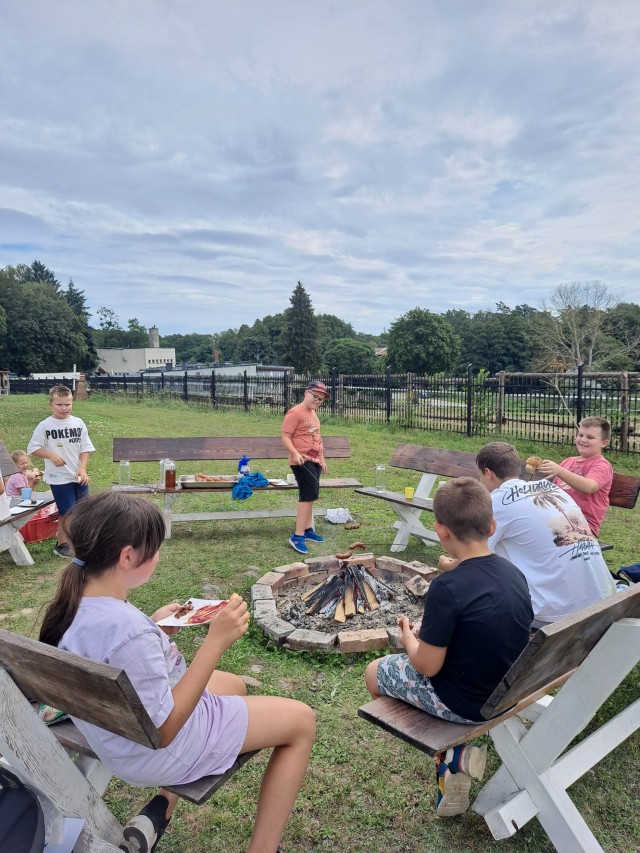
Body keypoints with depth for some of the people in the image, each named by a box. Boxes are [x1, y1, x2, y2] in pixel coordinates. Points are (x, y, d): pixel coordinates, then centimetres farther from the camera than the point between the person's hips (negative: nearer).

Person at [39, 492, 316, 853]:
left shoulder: (74, 603, -10)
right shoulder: (128, 630, -37)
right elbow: (163, 729, -27)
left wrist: (153, 626, 1)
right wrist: (216, 641, -31)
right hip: (157, 750, -8)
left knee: (235, 685, 31)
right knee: (302, 721, 5)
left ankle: (159, 814, 26)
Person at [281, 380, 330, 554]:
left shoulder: (313, 414, 17)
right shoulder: (295, 412, -11)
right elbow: (285, 437, -16)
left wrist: (322, 459, 24)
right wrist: (295, 454, -30)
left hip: (314, 461, 9)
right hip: (302, 462, -9)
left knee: (310, 497, 14)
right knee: (309, 496, -14)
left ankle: (308, 530, 25)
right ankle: (297, 536, -11)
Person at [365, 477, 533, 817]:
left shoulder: (447, 588, -28)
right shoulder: (514, 573, -7)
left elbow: (427, 667, -20)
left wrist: (408, 637, -1)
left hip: (463, 702, -7)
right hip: (508, 693, 7)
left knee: (375, 672, 15)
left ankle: (452, 753, 9)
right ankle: (460, 747, 16)